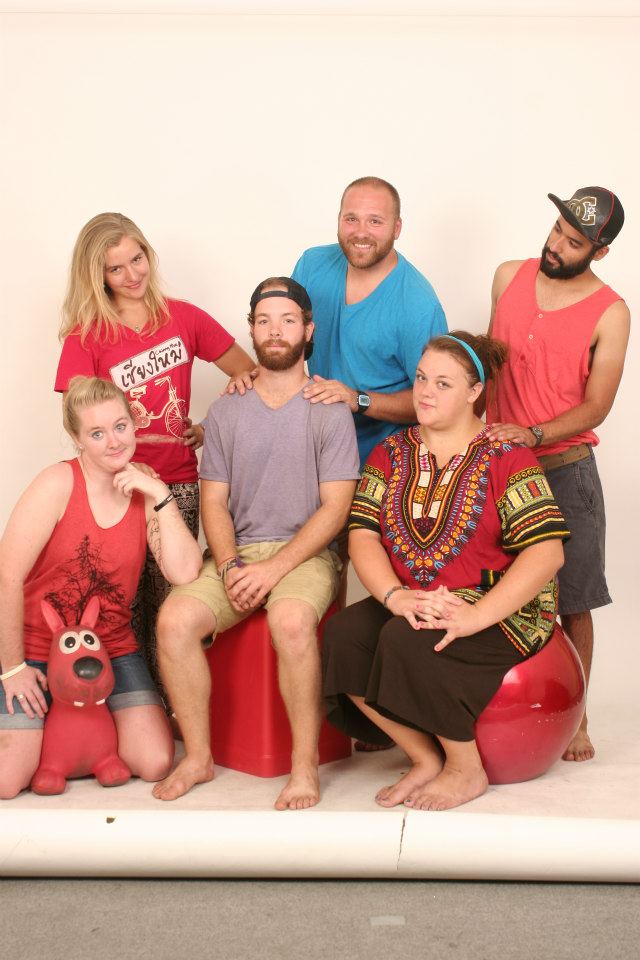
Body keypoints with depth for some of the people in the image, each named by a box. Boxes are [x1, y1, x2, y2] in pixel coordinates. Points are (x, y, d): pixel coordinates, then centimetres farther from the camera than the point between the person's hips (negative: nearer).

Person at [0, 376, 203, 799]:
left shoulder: (147, 494, -2)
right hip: (37, 649, -3)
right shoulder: (59, 484, -14)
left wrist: (162, 496, -20)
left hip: (113, 649, 3)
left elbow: (185, 574, -16)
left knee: (156, 764, -9)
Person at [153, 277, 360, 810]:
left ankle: (305, 763, -20)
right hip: (235, 552, 4)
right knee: (174, 619, -24)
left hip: (305, 553, -3)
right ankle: (198, 756, -8)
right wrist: (230, 567, -11)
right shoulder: (224, 413, 12)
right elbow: (214, 501, 8)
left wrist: (275, 567, -17)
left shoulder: (329, 412, 1)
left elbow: (335, 507, -5)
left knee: (291, 620, -36)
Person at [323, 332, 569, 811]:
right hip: (411, 603, 5)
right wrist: (396, 596, -20)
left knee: (408, 642, -31)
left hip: (501, 610, -5)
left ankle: (467, 770, -7)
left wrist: (474, 616, -25)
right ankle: (425, 759, -6)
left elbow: (546, 552, -15)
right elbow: (362, 533, 0)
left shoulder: (507, 457, -5)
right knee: (342, 634, -21)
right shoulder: (391, 453, 11)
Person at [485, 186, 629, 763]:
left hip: (565, 469, -3)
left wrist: (531, 435, -22)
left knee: (572, 602, 2)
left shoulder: (609, 314, -8)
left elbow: (596, 406, -9)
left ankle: (575, 718, 16)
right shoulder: (508, 278, 5)